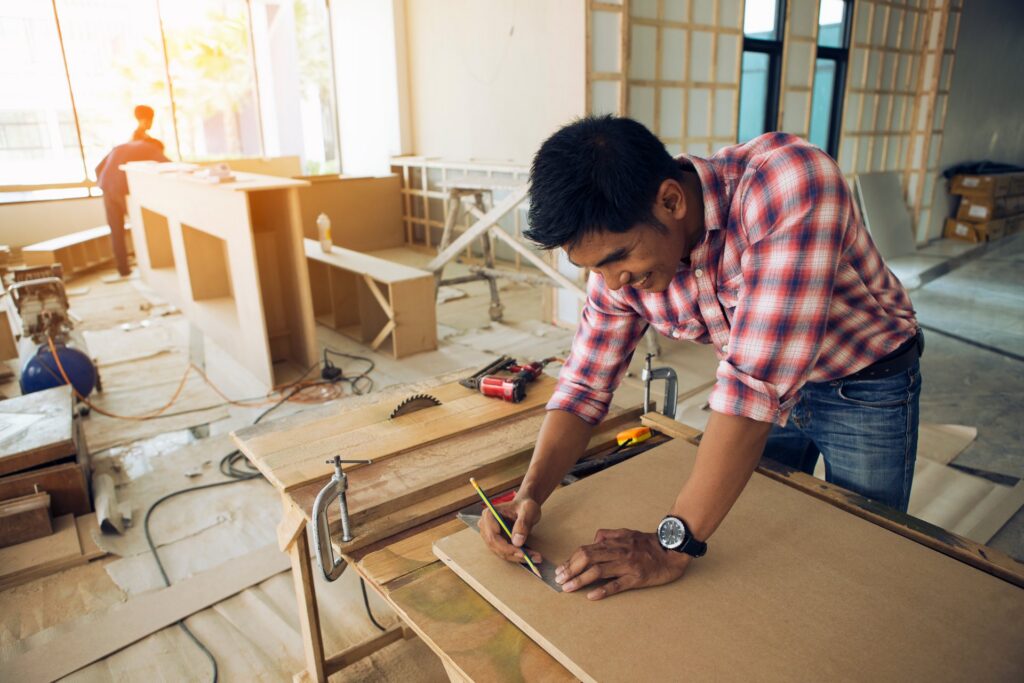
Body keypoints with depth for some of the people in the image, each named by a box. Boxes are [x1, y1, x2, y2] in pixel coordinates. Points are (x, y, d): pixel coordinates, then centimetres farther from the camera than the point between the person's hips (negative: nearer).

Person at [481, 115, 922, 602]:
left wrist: (673, 543, -41)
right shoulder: (621, 255, -19)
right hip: (767, 388, 4)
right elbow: (584, 385, -12)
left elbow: (757, 379, -43)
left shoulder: (793, 183, -39)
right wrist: (529, 494, -27)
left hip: (864, 387, -3)